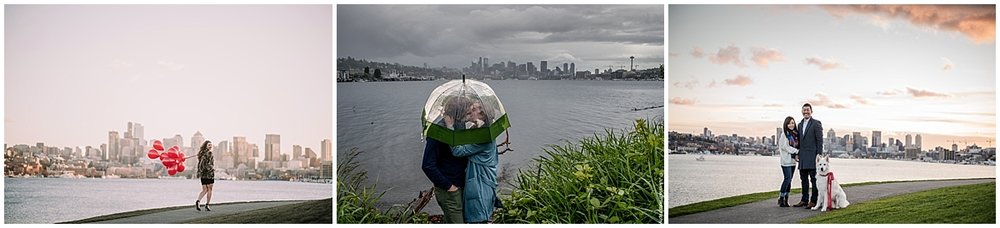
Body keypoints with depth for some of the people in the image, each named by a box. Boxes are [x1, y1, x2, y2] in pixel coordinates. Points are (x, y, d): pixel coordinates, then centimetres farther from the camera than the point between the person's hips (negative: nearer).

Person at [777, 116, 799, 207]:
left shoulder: (795, 134, 14)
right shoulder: (784, 134, -7)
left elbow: (797, 145, 21)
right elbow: (784, 146, -12)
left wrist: (797, 153, 2)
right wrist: (796, 151, -11)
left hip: (793, 160, 7)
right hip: (786, 160, -7)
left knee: (789, 180, 5)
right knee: (787, 178, -13)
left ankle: (786, 199, 8)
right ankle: (781, 198, -5)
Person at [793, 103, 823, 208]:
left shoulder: (816, 123, -4)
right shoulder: (800, 124, 17)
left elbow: (820, 140, -8)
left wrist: (819, 155, -14)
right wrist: (797, 154, 13)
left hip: (812, 156, -7)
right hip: (802, 157, 7)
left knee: (814, 179, -3)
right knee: (804, 179, 10)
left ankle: (813, 201, 0)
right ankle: (804, 200, 16)